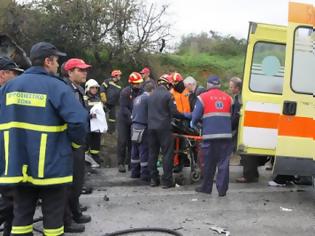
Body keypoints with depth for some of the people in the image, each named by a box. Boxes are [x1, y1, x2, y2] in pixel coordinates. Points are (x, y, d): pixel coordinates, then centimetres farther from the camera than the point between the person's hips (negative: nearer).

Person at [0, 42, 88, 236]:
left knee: (21, 216, 15)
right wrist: (77, 142, -2)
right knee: (53, 216, 9)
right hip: (51, 165, -5)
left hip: (19, 163, 5)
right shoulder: (56, 86, -12)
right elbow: (78, 120, -21)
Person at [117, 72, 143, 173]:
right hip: (124, 120, -3)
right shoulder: (125, 92, -16)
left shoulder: (141, 92, -6)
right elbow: (124, 108, -18)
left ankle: (131, 161, 20)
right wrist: (132, 117, -29)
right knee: (122, 141, -2)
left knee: (132, 142, 9)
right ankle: (121, 163, 6)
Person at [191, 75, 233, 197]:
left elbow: (196, 116, -3)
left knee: (209, 163, 9)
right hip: (226, 135, 2)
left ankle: (206, 187, 20)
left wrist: (192, 124, 17)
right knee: (223, 163, 4)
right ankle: (222, 189, 3)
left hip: (210, 135, -2)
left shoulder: (203, 97, 1)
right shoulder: (228, 98, 12)